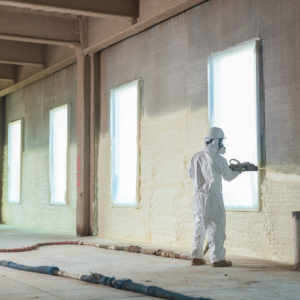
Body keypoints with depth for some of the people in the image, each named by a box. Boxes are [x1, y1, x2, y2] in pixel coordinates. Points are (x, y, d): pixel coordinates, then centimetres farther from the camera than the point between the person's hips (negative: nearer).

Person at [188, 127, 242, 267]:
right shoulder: (219, 159, -11)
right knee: (216, 227, -2)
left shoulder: (196, 157, 5)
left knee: (199, 226, 15)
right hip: (212, 197, -6)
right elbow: (228, 177, 3)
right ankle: (217, 258, -2)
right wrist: (238, 171, 22)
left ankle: (196, 257, 18)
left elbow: (191, 174, 17)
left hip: (198, 197, 6)